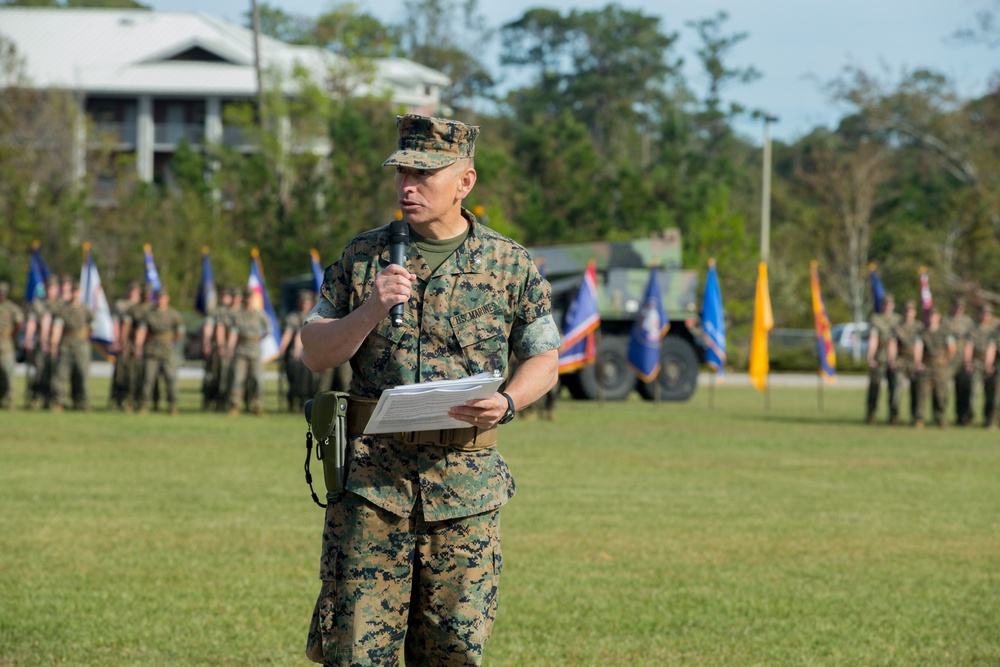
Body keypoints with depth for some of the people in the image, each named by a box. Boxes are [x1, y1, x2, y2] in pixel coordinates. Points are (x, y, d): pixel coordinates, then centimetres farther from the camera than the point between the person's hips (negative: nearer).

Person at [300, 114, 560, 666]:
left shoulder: (509, 265, 5)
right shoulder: (363, 257, 7)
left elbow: (543, 359, 11)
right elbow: (314, 354, 8)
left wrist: (506, 404, -11)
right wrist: (370, 312, -10)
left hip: (466, 486, 0)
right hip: (371, 476, 0)